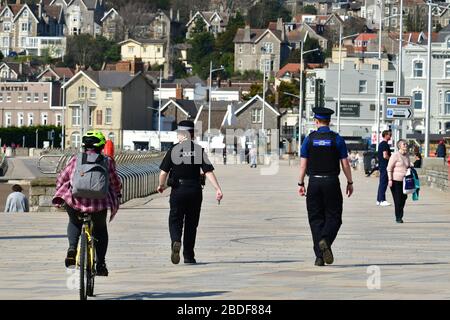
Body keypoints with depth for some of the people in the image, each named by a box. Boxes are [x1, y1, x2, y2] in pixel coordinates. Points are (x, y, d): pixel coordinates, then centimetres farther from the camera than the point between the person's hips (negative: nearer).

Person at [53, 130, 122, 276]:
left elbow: (61, 180, 10)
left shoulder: (76, 159, 8)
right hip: (98, 205, 0)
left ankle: (72, 249, 7)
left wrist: (60, 194, 28)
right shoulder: (107, 161, 6)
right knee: (100, 229, 27)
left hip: (75, 200, 0)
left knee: (74, 223, 32)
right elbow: (115, 182, 13)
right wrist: (117, 194, 35)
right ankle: (100, 264, 20)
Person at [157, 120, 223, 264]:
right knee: (191, 223, 12)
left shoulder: (173, 150, -3)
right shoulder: (199, 150, 0)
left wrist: (161, 185, 13)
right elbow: (208, 172, -7)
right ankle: (189, 256, 16)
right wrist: (218, 189, -8)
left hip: (178, 190, -2)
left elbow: (163, 172, -5)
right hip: (195, 191, 2)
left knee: (175, 220, 6)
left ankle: (176, 241, -24)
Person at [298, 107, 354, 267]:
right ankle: (325, 241, -21)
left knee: (316, 219, 7)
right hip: (332, 182, -1)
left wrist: (301, 184, 6)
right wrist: (350, 183, 7)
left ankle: (319, 256, 2)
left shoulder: (309, 139, 1)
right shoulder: (337, 139, -1)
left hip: (314, 183, 1)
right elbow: (345, 164, -2)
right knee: (333, 217, 8)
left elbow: (303, 164, 0)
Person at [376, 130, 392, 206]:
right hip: (385, 166, -10)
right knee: (384, 183, -9)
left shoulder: (381, 144, 17)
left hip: (381, 165, 10)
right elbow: (385, 156, -22)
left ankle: (379, 200, 16)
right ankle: (382, 200, -9)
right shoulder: (385, 144, -14)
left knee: (382, 183, 13)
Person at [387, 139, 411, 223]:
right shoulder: (395, 155, -8)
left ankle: (400, 216, 19)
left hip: (404, 181, 6)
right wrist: (390, 180, -15)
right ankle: (398, 217, 5)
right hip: (396, 181, -6)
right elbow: (389, 168, -9)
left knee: (403, 198, 6)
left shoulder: (407, 156, 11)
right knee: (397, 200, -4)